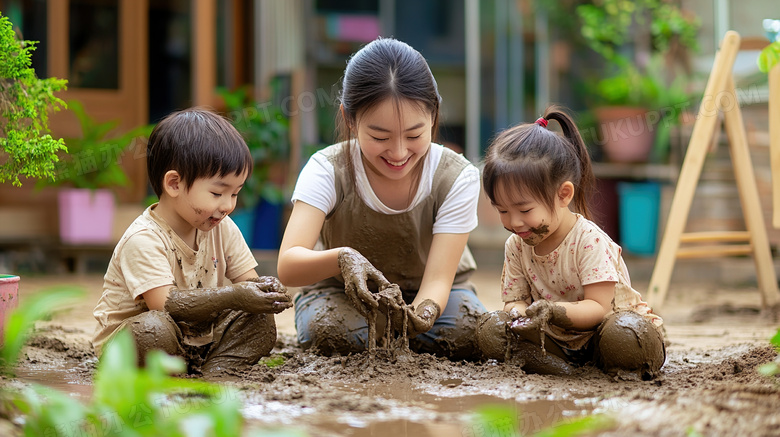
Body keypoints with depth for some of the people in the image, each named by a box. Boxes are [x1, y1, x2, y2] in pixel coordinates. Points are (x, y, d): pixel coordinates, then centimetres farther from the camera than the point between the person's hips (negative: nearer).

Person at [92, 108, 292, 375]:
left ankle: (216, 372, -23)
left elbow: (246, 280, 4)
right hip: (125, 344, -7)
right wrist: (232, 296, -37)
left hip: (198, 339, 7)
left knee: (260, 320, -9)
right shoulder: (143, 240, -24)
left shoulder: (223, 229, 0)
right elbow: (165, 305, -33)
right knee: (153, 328, -39)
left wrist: (263, 288, -22)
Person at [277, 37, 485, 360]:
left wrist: (424, 310, -52)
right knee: (330, 332, -33)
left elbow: (438, 279, -27)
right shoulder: (328, 170, -24)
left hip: (426, 293, 1)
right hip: (343, 292, -1)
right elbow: (287, 266, -35)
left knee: (467, 336, -28)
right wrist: (341, 259, -58)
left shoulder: (458, 178, -22)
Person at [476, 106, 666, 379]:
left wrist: (555, 311, -43)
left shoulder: (590, 241, -20)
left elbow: (598, 307, -24)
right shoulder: (516, 245, 0)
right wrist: (518, 314, -25)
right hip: (557, 337, 6)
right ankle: (568, 364, -22)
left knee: (627, 336, -40)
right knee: (490, 330, -17)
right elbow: (515, 299, 2)